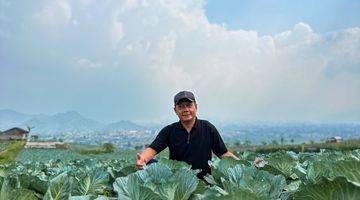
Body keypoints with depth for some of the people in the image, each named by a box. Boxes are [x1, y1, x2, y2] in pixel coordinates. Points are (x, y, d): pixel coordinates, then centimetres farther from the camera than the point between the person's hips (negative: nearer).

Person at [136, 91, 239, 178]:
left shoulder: (208, 128, 3)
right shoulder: (168, 131, 3)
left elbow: (224, 153, 5)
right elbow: (152, 149, -9)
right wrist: (143, 159, -32)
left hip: (204, 181, 1)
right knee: (149, 163, -20)